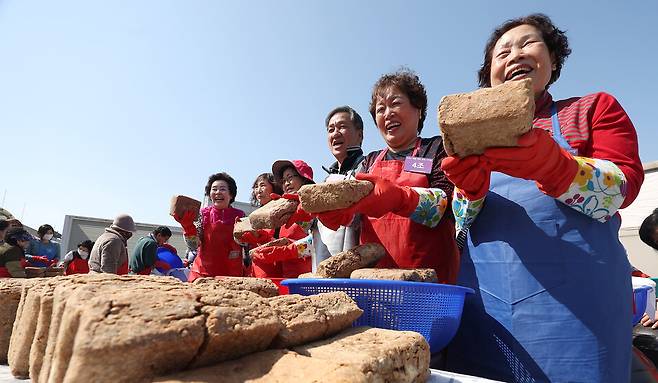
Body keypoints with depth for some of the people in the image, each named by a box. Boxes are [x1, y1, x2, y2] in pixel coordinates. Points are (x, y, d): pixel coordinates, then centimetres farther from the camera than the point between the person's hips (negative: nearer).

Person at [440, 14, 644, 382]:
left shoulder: (596, 108, 9)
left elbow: (623, 187, -7)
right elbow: (463, 221, 6)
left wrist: (544, 161, -25)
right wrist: (471, 185, -17)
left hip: (575, 295, -2)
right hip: (485, 292, 2)